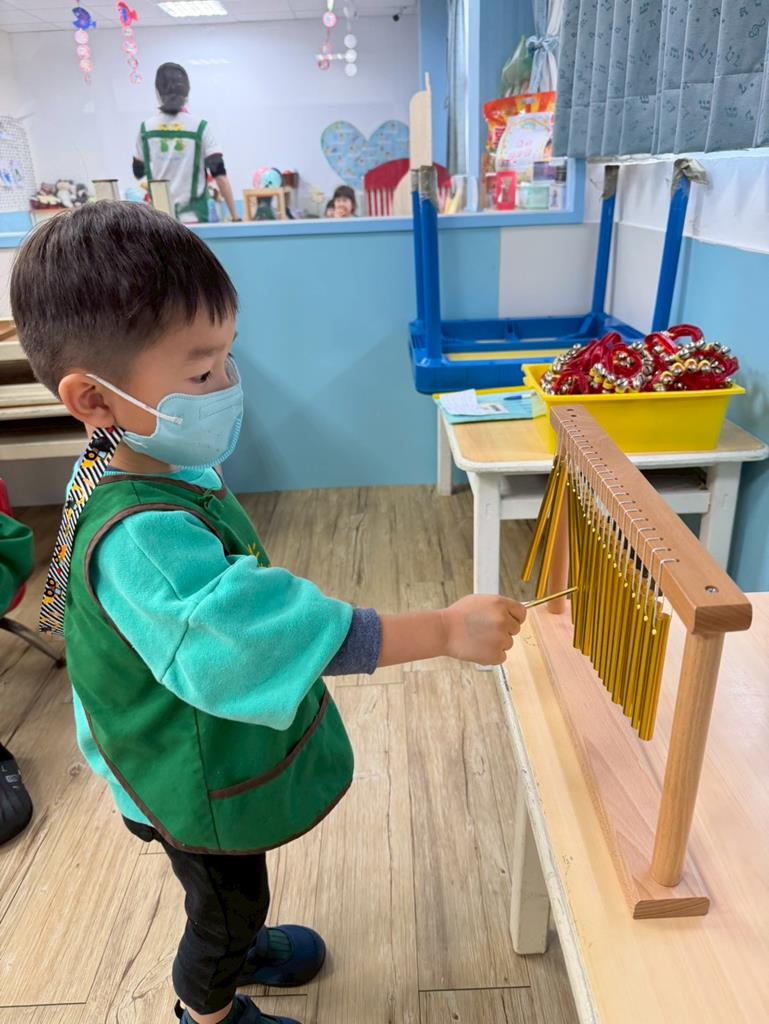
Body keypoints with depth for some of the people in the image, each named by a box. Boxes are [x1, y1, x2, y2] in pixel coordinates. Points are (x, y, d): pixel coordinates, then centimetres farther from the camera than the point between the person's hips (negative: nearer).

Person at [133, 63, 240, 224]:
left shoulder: (146, 128, 3)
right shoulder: (199, 127, -5)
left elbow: (138, 173, 13)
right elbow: (219, 174, -10)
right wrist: (235, 216, -8)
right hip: (192, 216, -3)